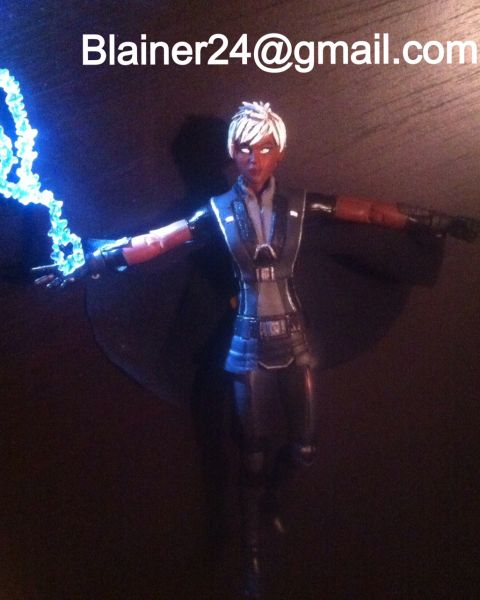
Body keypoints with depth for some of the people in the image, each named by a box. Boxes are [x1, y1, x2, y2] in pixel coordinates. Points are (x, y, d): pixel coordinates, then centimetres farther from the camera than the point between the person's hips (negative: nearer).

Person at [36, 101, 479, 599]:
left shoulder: (300, 206, -2)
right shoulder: (218, 212, -2)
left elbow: (374, 213, -2)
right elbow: (153, 242, -4)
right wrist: (87, 266, -5)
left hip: (295, 343, 1)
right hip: (250, 347, -1)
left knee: (303, 449, 8)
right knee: (254, 456, 8)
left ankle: (268, 496, 43)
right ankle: (252, 556, 28)